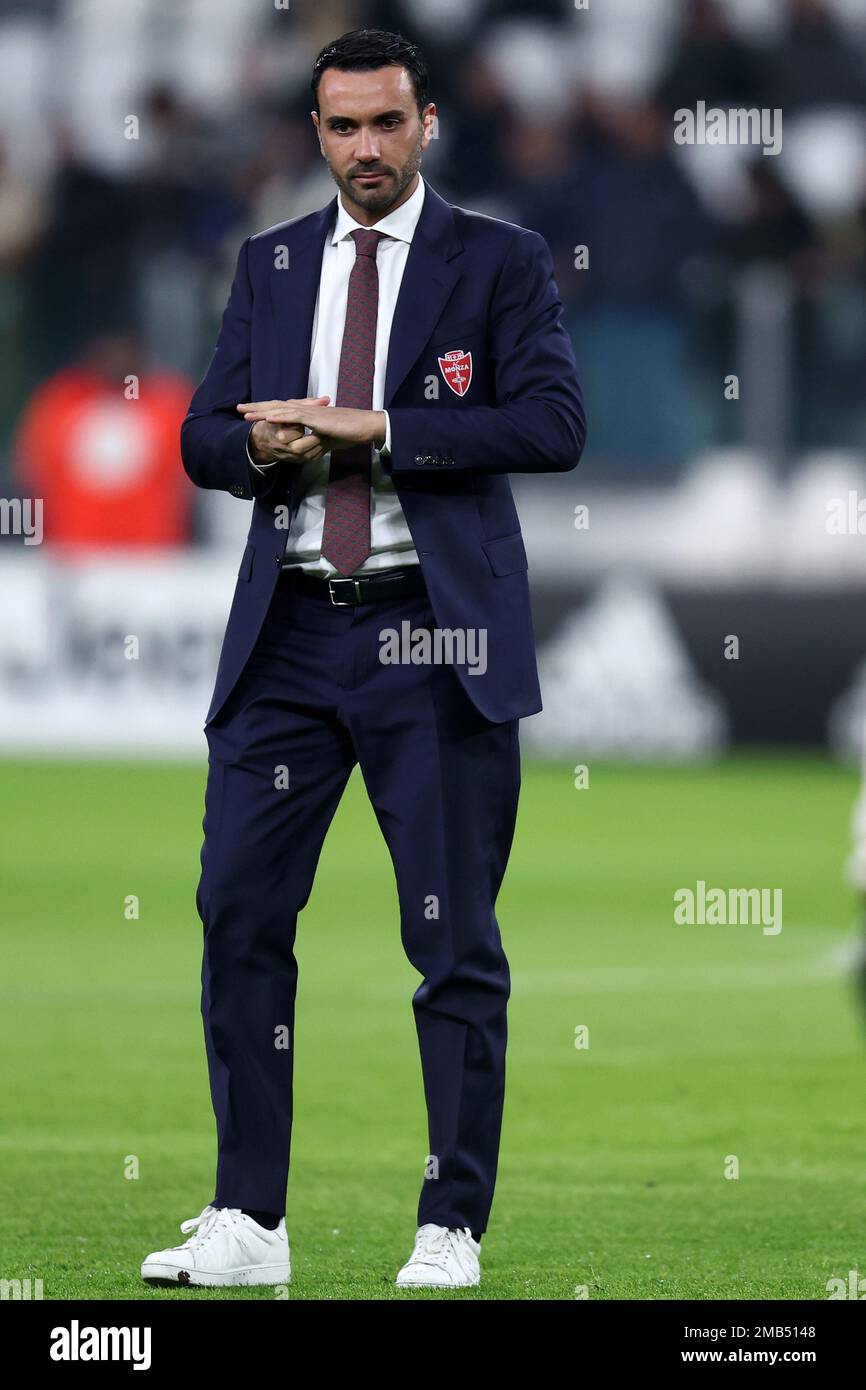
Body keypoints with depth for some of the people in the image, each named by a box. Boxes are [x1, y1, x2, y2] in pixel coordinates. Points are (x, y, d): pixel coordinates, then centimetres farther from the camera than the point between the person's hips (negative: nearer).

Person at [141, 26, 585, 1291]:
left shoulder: (499, 262, 2)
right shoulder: (270, 265, 15)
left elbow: (552, 423, -10)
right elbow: (206, 436, 13)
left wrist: (372, 430, -15)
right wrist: (268, 446, -11)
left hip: (436, 630, -4)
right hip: (289, 631, 4)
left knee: (453, 938, -1)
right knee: (240, 912, -2)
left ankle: (452, 1229, 5)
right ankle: (248, 1222, 4)